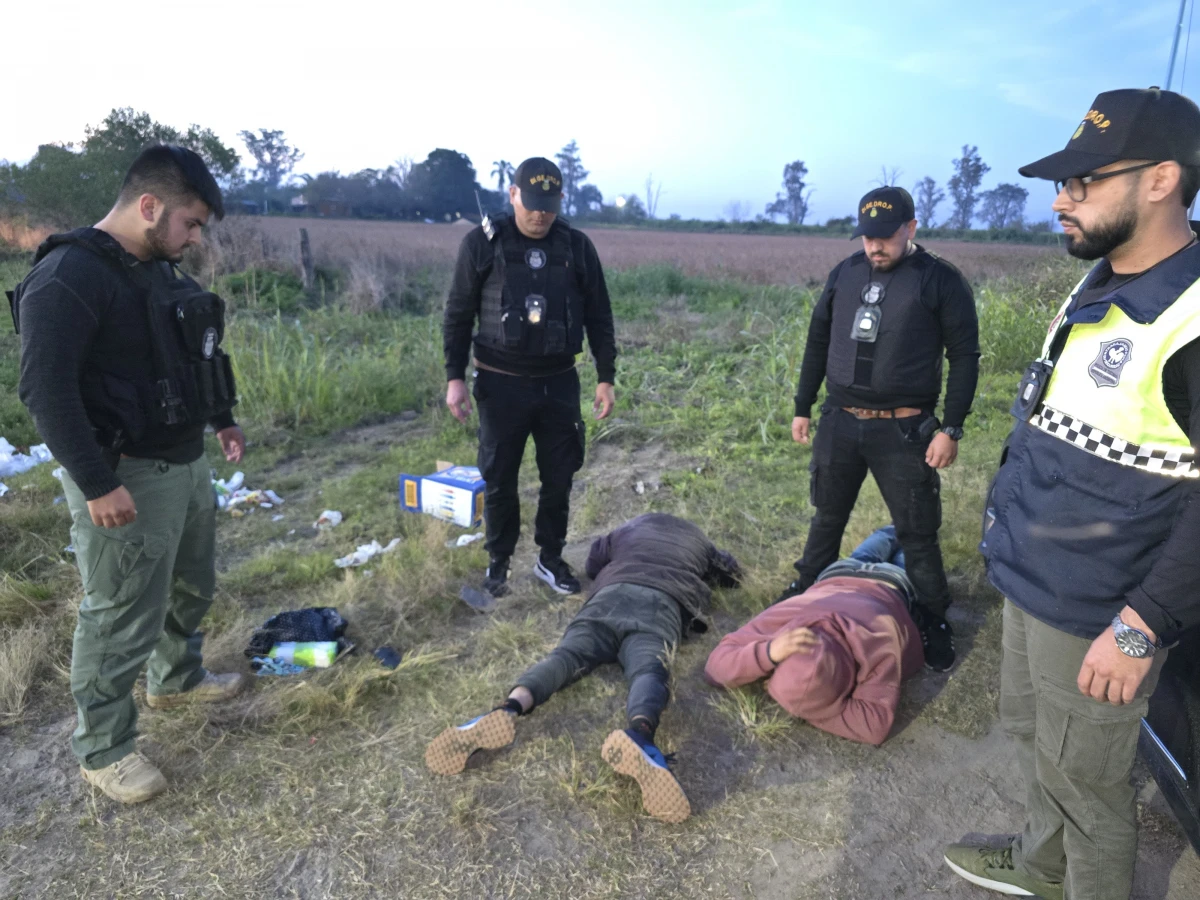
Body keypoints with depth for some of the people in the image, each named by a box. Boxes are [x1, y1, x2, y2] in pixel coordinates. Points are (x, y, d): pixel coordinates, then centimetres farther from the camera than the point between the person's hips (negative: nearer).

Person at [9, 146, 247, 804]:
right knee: (122, 620, 3)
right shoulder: (69, 276, -19)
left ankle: (176, 680, 49)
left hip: (186, 464, 9)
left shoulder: (159, 269, 10)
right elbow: (45, 388, -24)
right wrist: (97, 482, -26)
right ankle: (102, 750, 23)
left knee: (190, 588, 25)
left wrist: (222, 420, 24)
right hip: (125, 479, -9)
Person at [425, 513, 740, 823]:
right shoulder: (697, 540, 39)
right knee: (648, 668, -29)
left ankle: (507, 711, -51)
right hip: (662, 601, -2)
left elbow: (593, 564, 49)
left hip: (611, 594, 2)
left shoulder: (628, 530, 41)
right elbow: (732, 574, 55)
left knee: (567, 656, -20)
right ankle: (639, 736, -65)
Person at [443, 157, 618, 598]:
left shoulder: (577, 246, 2)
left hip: (560, 383, 2)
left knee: (558, 478, 10)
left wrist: (606, 377, 4)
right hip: (501, 384, -2)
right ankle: (498, 563, 25)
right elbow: (458, 314, 1)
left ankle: (550, 559, 28)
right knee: (499, 481, 7)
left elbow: (599, 317, 7)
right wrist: (454, 376, -4)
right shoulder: (482, 243, -4)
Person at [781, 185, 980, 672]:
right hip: (839, 422, 4)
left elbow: (965, 357, -6)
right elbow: (818, 343, 13)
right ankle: (807, 590, 38)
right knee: (828, 516, 19)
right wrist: (803, 407, 13)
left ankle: (934, 620, 24)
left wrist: (951, 429, -11)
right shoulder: (844, 273, 7)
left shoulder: (941, 280, -6)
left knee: (917, 532, 5)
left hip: (903, 431, -4)